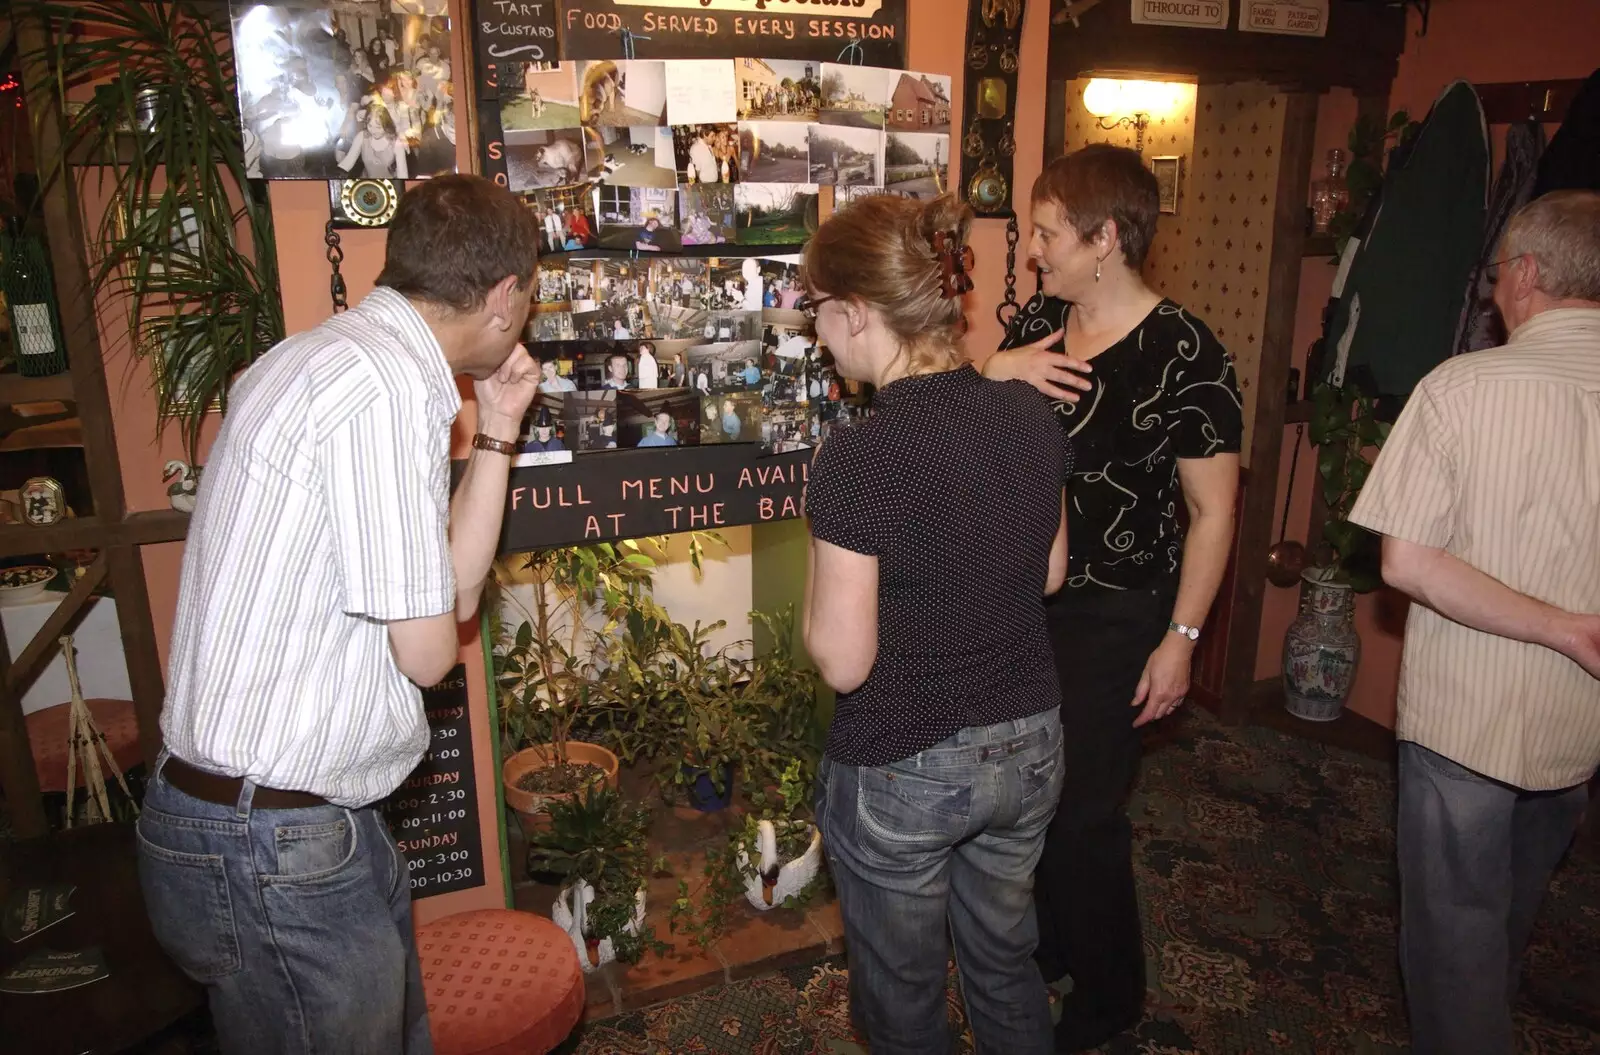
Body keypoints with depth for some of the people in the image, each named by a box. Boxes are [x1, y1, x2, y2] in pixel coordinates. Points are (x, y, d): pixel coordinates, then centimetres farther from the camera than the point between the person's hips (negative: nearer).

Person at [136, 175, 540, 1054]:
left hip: (314, 819, 10)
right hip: (274, 853, -10)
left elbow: (452, 590, 9)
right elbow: (427, 648, -19)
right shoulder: (390, 386, -23)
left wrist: (496, 432, 5)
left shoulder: (334, 356, 9)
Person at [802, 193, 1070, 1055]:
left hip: (903, 773, -6)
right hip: (1027, 747, 6)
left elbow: (842, 661, -20)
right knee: (1005, 959, 29)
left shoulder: (860, 456, -26)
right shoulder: (1030, 415, -7)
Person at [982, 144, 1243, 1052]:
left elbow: (1214, 509, -13)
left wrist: (1181, 639, -13)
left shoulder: (1185, 356, -17)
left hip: (1115, 619, -6)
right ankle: (1046, 944, 45)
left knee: (1085, 812, 6)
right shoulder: (1037, 322, 1)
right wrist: (993, 372, -15)